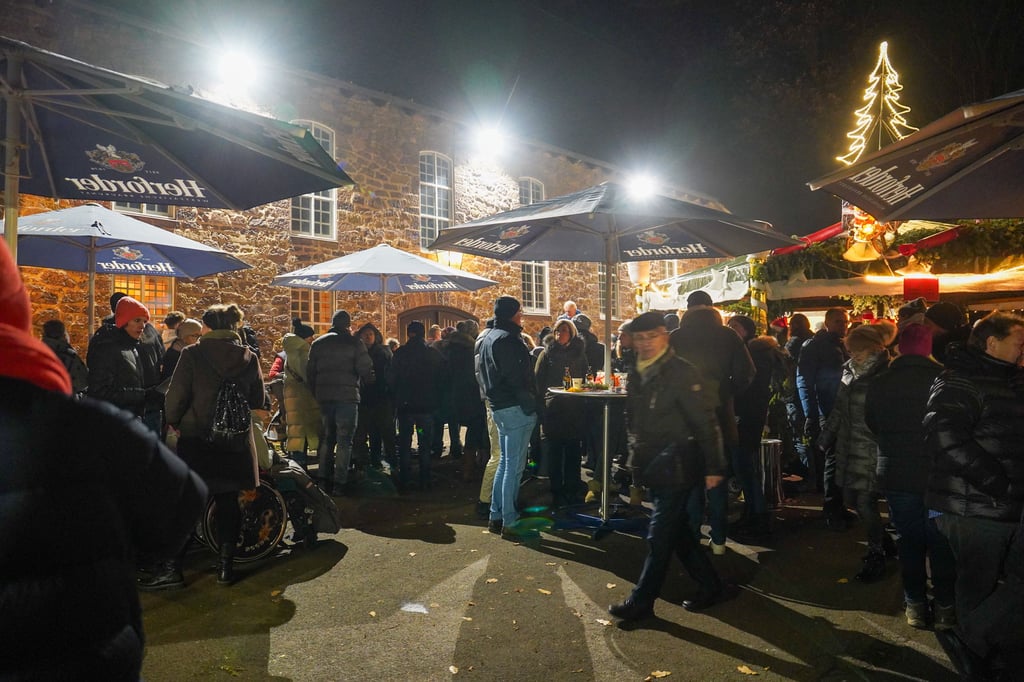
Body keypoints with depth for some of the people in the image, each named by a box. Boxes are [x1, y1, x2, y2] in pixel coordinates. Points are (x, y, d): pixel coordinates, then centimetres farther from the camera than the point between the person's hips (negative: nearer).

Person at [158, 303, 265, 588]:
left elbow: (176, 394, -10)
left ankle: (172, 568, 10)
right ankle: (226, 566, 16)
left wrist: (174, 421, 7)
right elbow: (258, 400, 6)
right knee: (228, 501, 11)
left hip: (197, 439, -3)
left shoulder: (192, 354, -9)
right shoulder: (249, 357, 1)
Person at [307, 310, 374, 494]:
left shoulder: (318, 344, 9)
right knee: (344, 440, 1)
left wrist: (316, 393, 20)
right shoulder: (354, 344, -5)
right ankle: (339, 482, 0)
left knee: (326, 438, 15)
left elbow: (310, 372, 11)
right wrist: (369, 383, 12)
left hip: (324, 396, 4)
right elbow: (366, 370, -9)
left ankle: (324, 479, 15)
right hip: (347, 396, -4)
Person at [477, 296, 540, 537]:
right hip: (516, 409, -10)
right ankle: (509, 522, 2)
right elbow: (516, 378, -20)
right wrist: (530, 406, -16)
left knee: (505, 463, 17)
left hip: (499, 407, 10)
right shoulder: (508, 339, -15)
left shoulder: (487, 338, 17)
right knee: (514, 466, -4)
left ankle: (496, 516, 23)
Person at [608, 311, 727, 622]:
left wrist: (714, 467, -16)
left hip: (676, 467, -8)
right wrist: (636, 460, 19)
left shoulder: (682, 373, -14)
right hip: (653, 467, 8)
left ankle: (642, 601, 9)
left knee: (660, 535, -1)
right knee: (676, 530, 16)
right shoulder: (638, 374, 9)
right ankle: (708, 585, 31)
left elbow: (705, 423, -16)